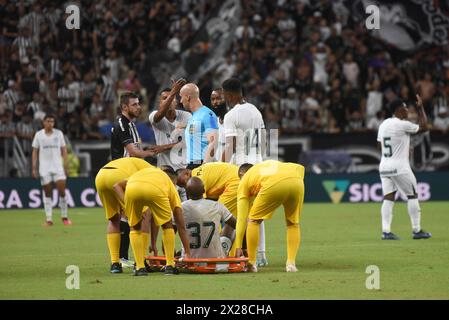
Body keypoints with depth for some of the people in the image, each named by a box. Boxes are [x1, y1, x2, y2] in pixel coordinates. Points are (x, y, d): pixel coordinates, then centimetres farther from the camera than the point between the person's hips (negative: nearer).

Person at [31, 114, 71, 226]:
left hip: (58, 166, 0)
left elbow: (64, 150, 7)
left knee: (62, 190, -9)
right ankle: (49, 219, 3)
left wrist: (65, 165, -1)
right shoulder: (38, 135, 4)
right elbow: (35, 152, 7)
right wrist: (34, 168, 0)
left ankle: (64, 216, 4)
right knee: (47, 193, 1)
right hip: (44, 168, 0)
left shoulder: (59, 133, 5)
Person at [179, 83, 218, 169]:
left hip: (202, 164, -9)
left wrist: (205, 166, -23)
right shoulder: (192, 117, 20)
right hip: (191, 165, 9)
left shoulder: (207, 114, -9)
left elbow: (212, 143, -17)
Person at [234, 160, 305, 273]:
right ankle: (291, 263, 15)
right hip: (296, 181, 3)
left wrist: (238, 247, 26)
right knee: (293, 223, 25)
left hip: (273, 185, -3)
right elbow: (299, 168, 25)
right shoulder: (272, 164, 44)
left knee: (253, 220, 18)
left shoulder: (244, 181, 31)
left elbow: (241, 218, 26)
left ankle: (251, 263, 18)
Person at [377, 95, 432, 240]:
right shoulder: (403, 125, -13)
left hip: (384, 167, 7)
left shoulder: (383, 125, 10)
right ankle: (417, 230, 8)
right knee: (412, 196, 5)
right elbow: (424, 127, -4)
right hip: (400, 167, -7)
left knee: (388, 198, 4)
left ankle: (386, 231, -4)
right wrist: (420, 108, 5)